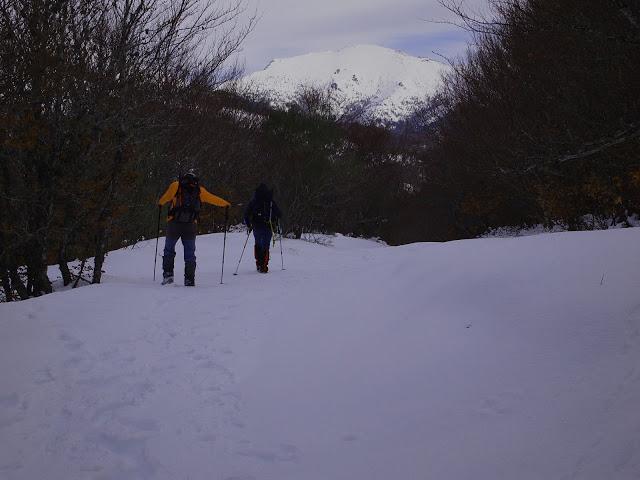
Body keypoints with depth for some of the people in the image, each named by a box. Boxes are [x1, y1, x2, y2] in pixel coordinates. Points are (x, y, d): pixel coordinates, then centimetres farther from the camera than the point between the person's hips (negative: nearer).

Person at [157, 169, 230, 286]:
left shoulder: (176, 185, 8)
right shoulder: (199, 190, 12)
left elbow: (166, 197, 10)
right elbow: (213, 199, 19)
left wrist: (160, 203, 32)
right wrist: (226, 204, 33)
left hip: (174, 224, -1)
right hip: (190, 226, 1)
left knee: (169, 249, 13)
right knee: (190, 253, 8)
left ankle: (168, 274, 2)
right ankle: (189, 279, 3)